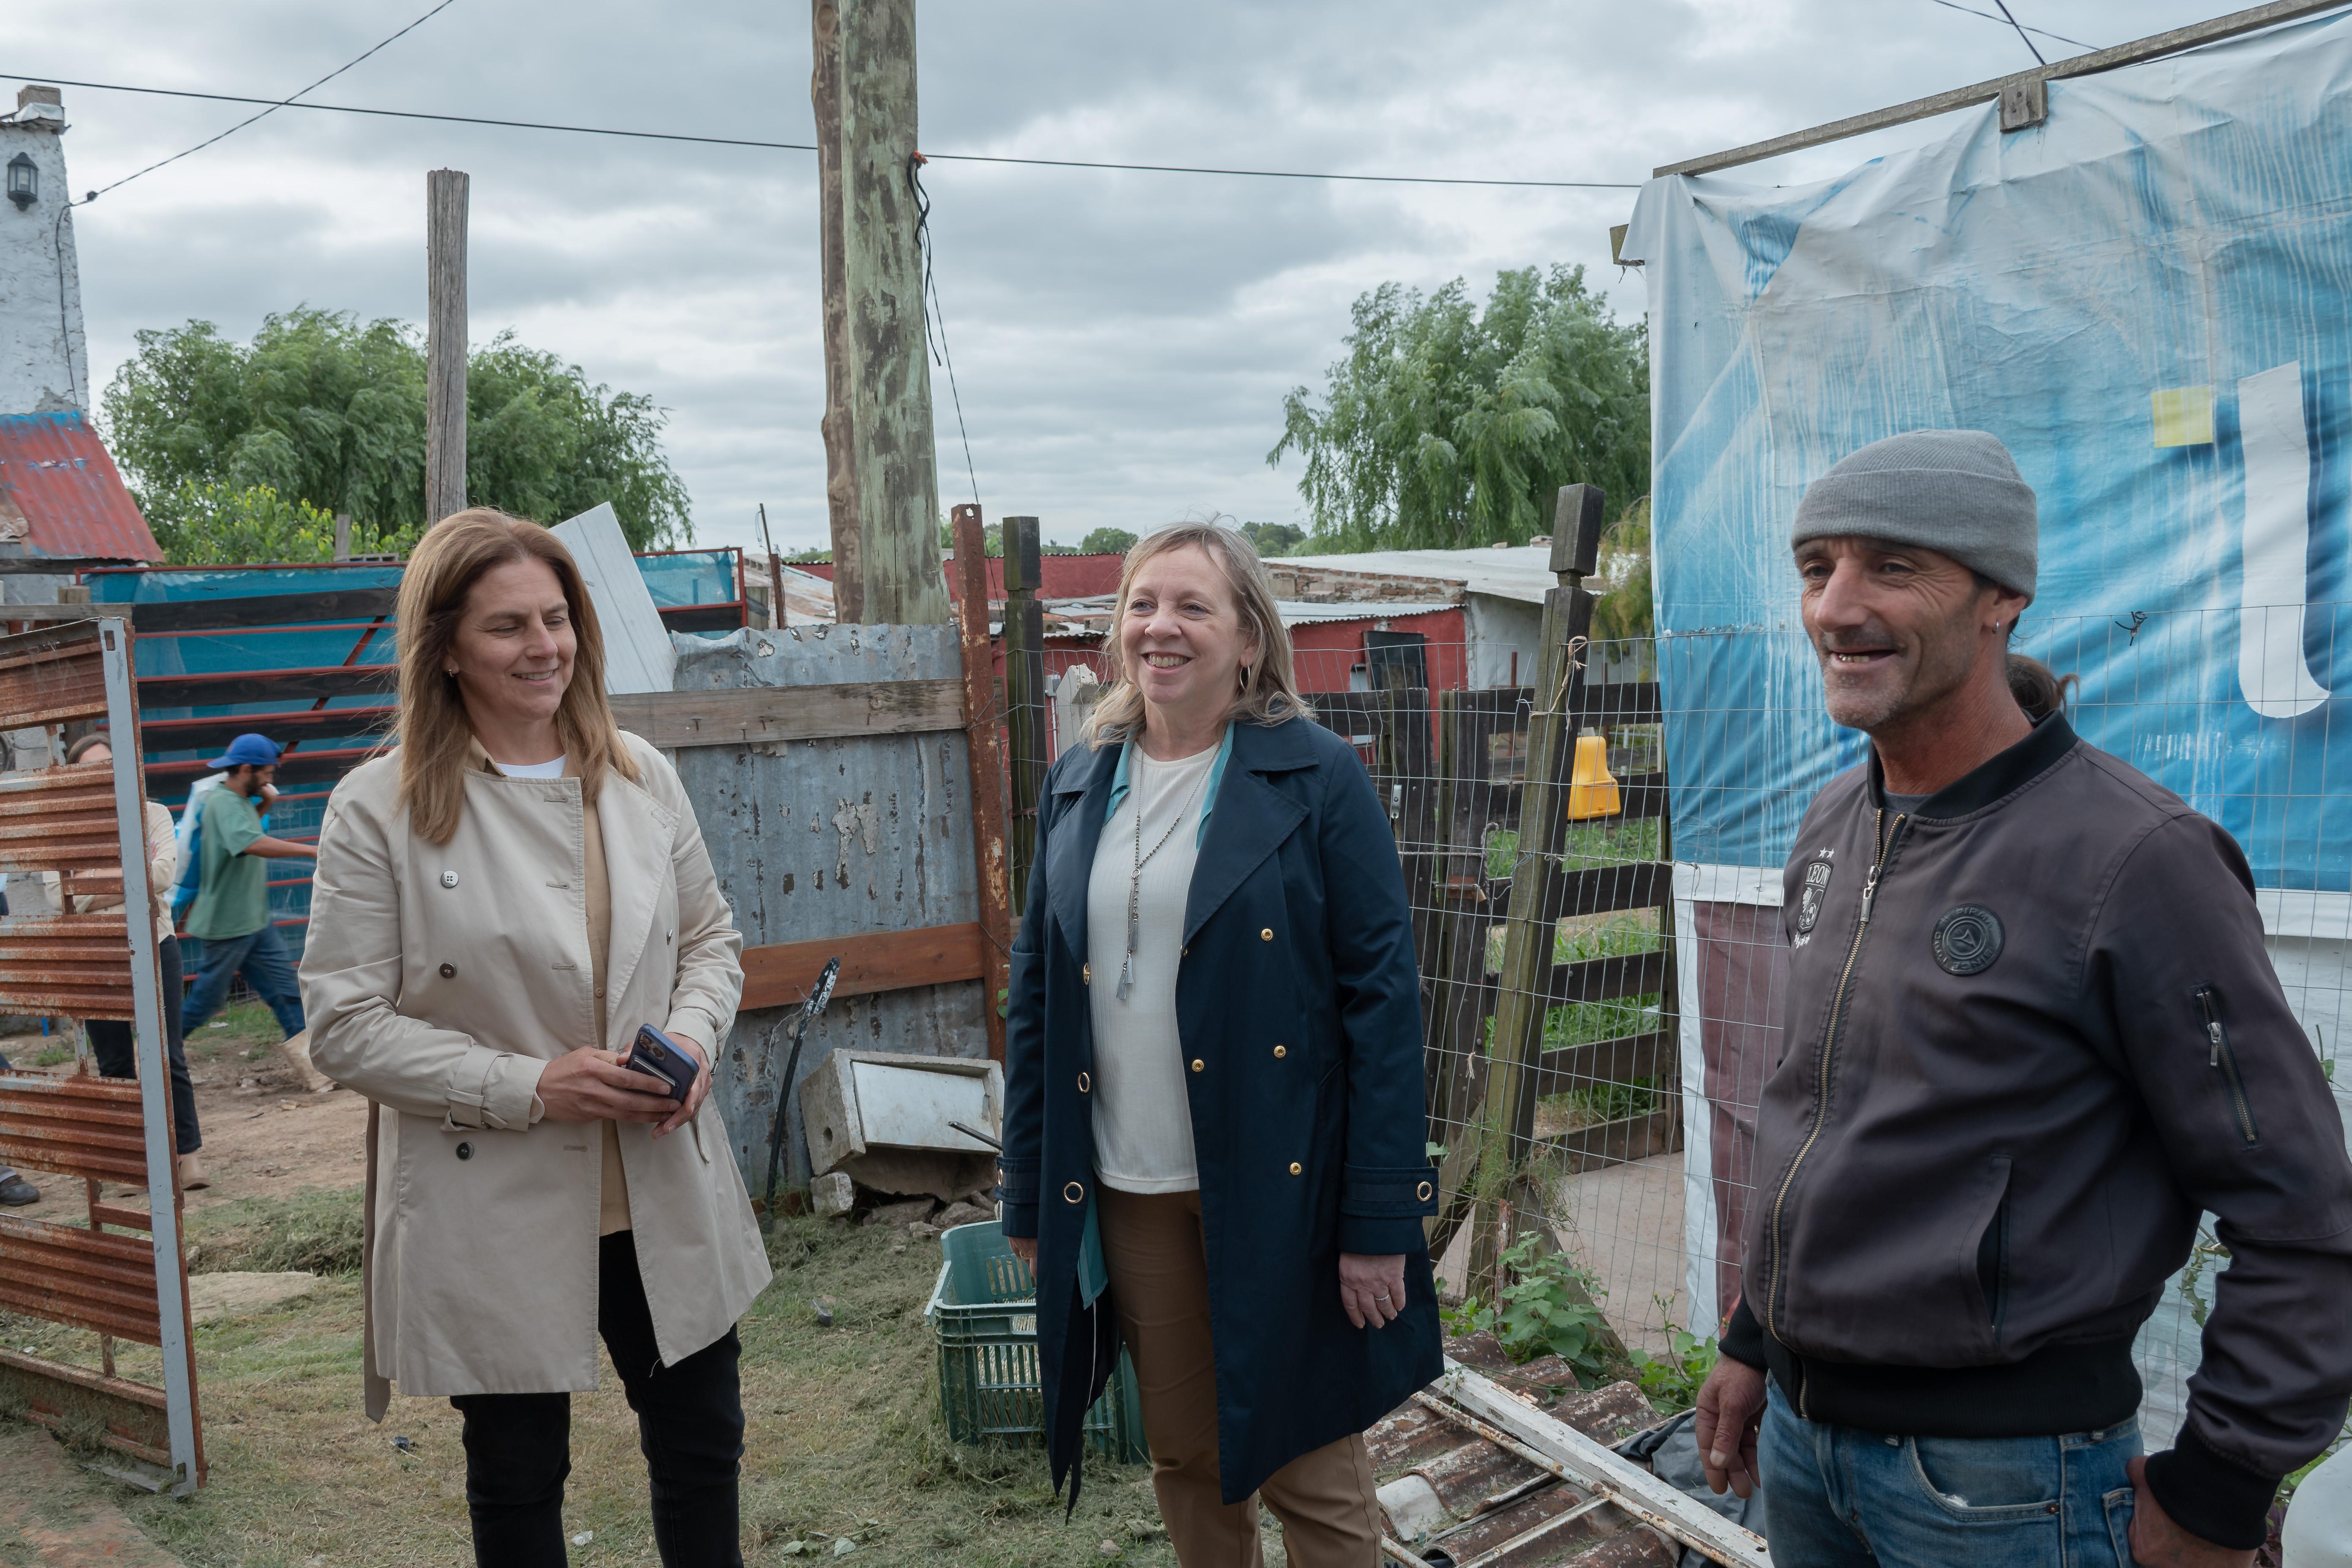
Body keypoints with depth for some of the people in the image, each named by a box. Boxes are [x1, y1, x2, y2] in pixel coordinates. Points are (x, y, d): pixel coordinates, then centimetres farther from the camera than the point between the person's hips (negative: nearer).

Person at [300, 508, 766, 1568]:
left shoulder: (642, 777, 3)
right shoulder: (378, 810, -10)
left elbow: (710, 936, 12)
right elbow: (346, 1026, -11)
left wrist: (694, 1038, -9)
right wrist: (531, 1086, -19)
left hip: (665, 1195, 4)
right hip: (494, 1218, -3)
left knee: (703, 1444, 18)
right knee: (519, 1480, 15)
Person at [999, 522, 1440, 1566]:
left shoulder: (1318, 780, -7)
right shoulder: (1078, 787, 6)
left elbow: (1383, 996, -10)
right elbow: (1037, 994, 9)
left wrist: (1380, 1218, -14)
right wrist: (1029, 1194, 6)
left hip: (1280, 1186, -4)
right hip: (1130, 1193, 4)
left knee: (1313, 1473, 9)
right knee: (1185, 1458, 17)